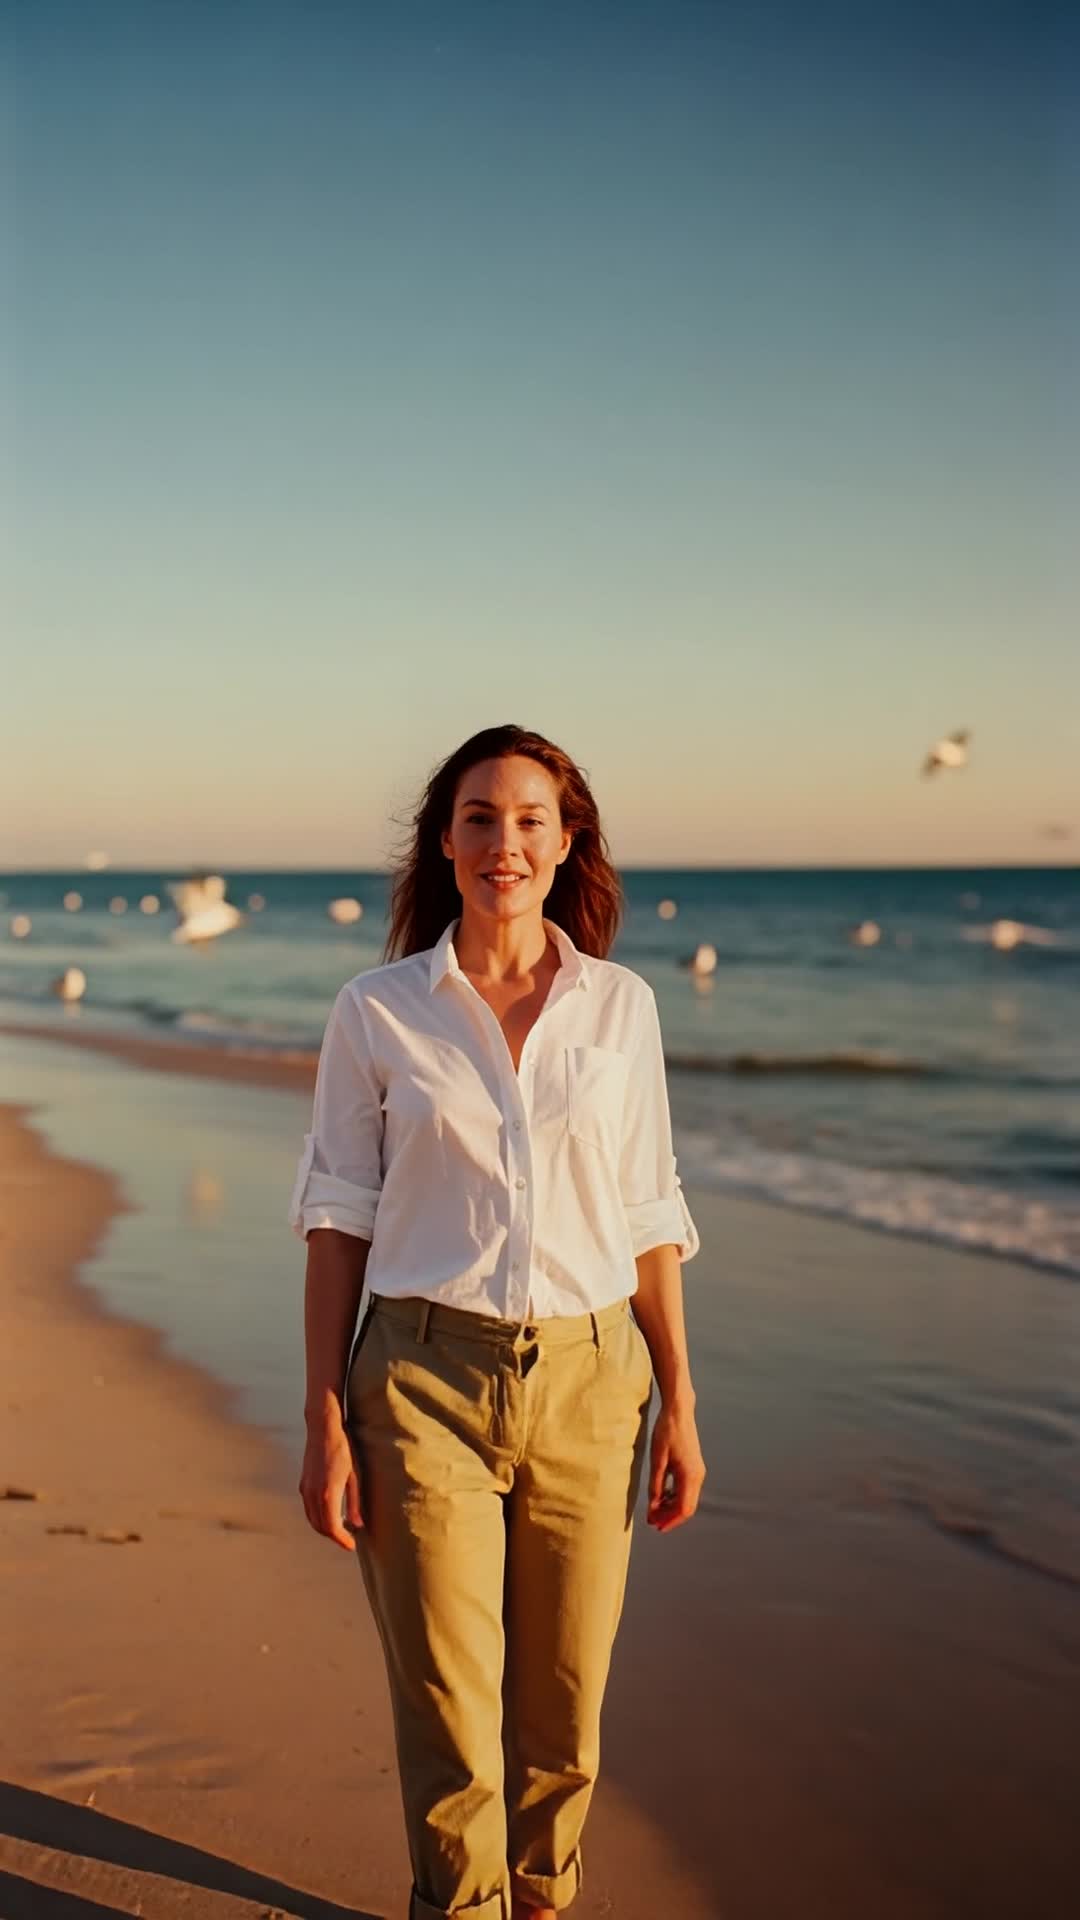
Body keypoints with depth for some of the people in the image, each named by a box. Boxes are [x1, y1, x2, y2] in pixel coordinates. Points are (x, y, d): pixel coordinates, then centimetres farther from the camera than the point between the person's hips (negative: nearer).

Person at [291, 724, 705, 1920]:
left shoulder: (620, 1006, 2)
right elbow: (337, 1221, 0)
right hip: (426, 1382, -2)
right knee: (448, 1715, 3)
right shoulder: (377, 1011, -2)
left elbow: (648, 1215, 6)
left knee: (563, 1708, 12)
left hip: (586, 1382, 2)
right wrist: (326, 1425, -5)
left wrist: (678, 1405, 4)